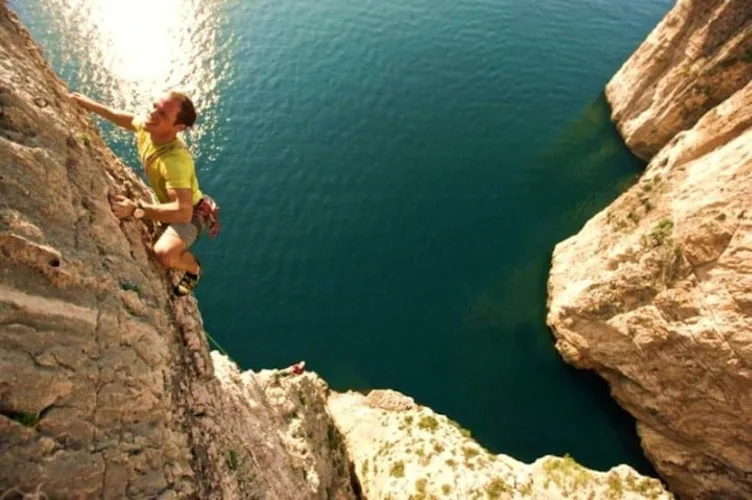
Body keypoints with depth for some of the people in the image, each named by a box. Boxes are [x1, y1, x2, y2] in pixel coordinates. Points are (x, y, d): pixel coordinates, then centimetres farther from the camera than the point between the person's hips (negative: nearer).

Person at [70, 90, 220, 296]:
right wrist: (90, 105, 7)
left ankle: (193, 268, 2)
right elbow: (129, 119, 11)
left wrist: (136, 209, -46)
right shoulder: (146, 128, -16)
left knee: (164, 253, -35)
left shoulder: (176, 160, -40)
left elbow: (183, 211, -46)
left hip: (191, 213, -8)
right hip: (168, 203, 9)